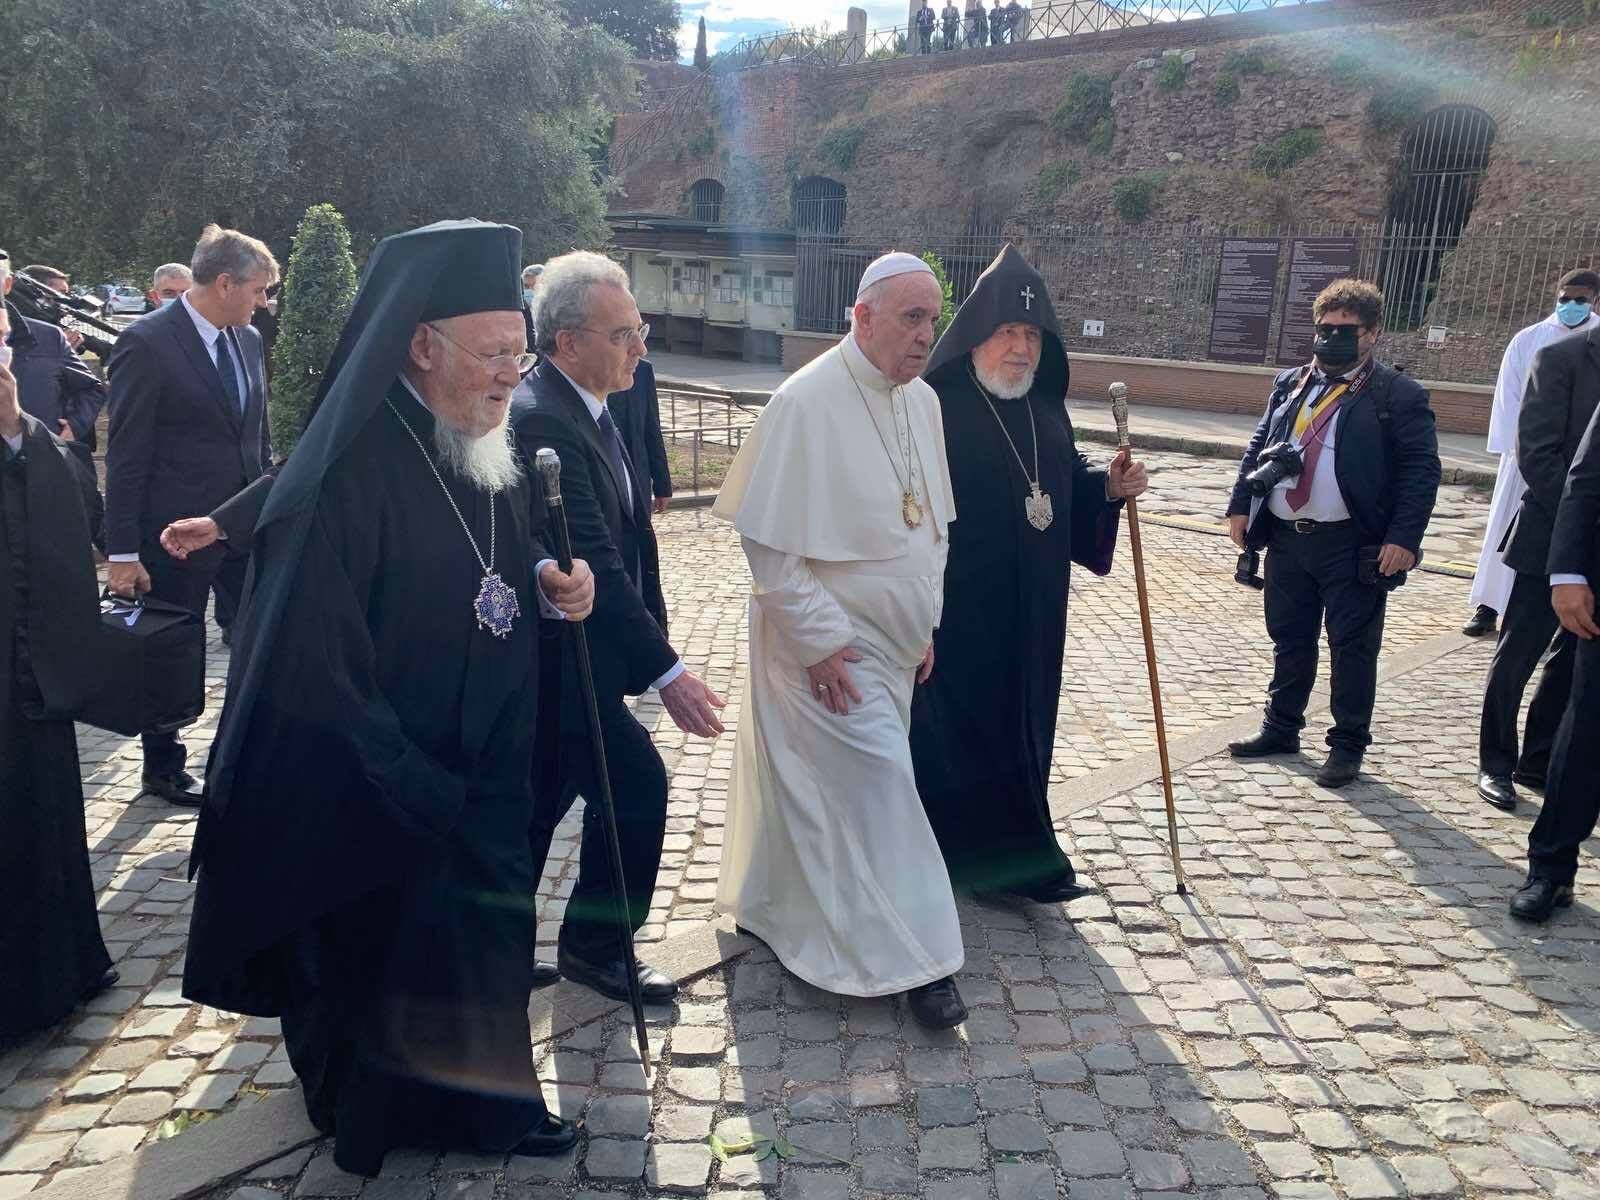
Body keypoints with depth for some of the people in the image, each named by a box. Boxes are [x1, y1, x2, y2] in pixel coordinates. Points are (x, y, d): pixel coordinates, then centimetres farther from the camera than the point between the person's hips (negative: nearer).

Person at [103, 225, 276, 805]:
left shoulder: (248, 340, 8)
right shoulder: (147, 342, -13)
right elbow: (126, 455, -12)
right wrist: (122, 552, -13)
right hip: (177, 532, -5)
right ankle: (164, 767, 29)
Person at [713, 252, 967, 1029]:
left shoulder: (923, 400, 4)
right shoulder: (806, 403, -19)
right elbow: (767, 538, -19)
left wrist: (925, 622, 13)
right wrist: (819, 642, -18)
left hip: (891, 638, 7)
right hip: (829, 643, -7)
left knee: (811, 785, 19)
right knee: (878, 786, -4)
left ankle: (773, 906, 39)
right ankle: (909, 957, 10)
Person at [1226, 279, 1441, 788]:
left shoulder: (1398, 395, -4)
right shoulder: (1290, 384, 12)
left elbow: (1421, 470, -8)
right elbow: (1258, 447, 16)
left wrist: (1402, 538, -16)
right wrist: (1241, 506, 6)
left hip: (1353, 547, -5)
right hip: (1286, 538, 5)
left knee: (1352, 647, 4)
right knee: (1289, 640, 15)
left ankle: (1348, 745, 16)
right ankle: (1281, 728, 29)